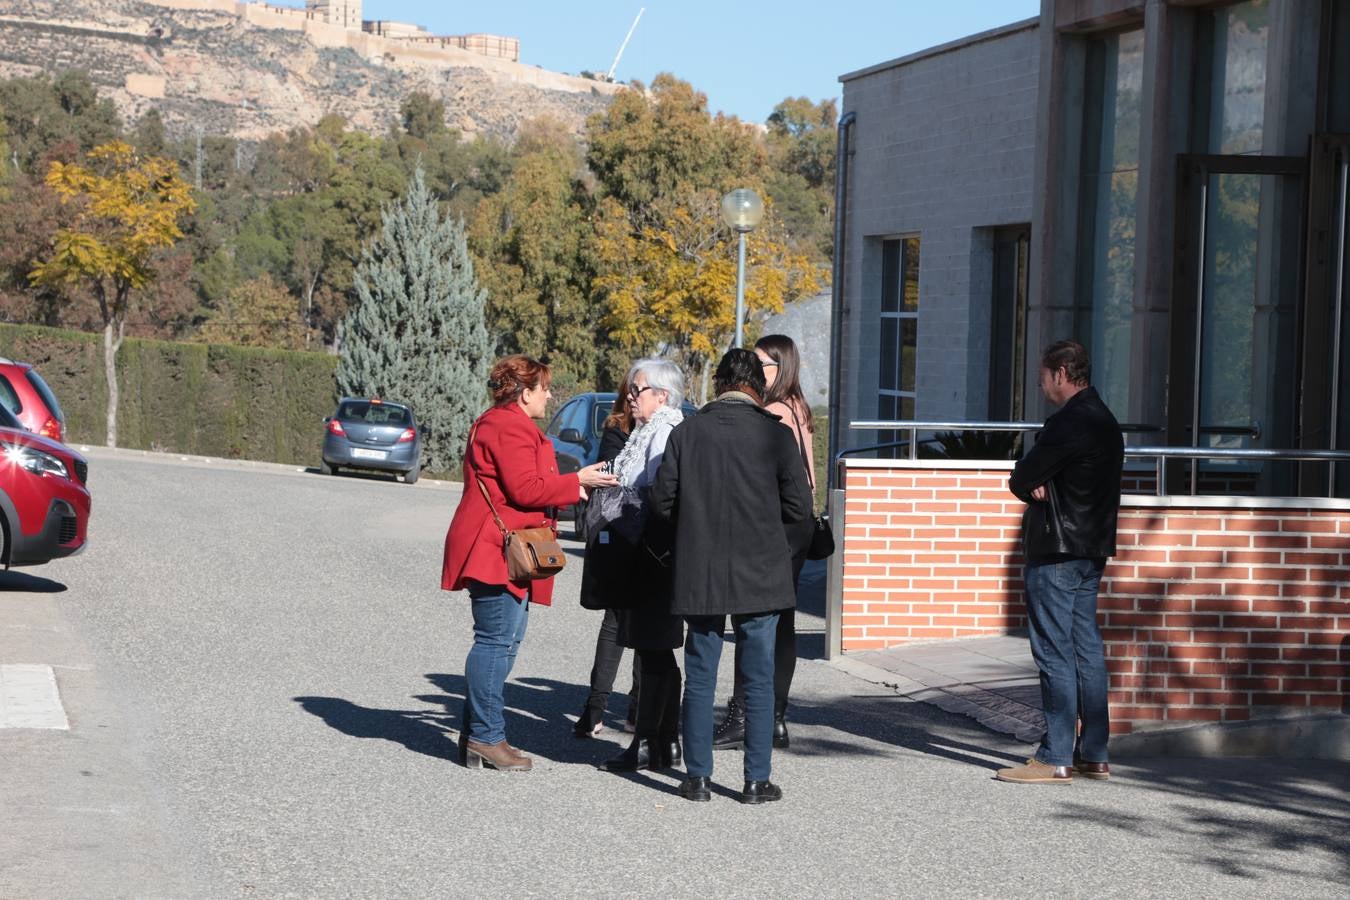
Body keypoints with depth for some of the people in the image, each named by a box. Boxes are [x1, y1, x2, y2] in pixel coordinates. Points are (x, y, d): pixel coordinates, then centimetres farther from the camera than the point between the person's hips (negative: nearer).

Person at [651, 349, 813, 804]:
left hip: (699, 577, 1)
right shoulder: (774, 434, -7)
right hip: (759, 574, -1)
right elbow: (799, 506, -5)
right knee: (759, 681, 7)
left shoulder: (686, 432, -2)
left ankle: (698, 777, 12)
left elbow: (662, 502, -1)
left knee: (699, 679, 10)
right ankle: (757, 780, 8)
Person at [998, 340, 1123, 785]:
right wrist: (1044, 488, -4)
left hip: (1057, 551, -10)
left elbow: (1021, 481, -14)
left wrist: (1034, 488, 5)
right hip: (1092, 549, 10)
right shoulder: (1105, 421, 16)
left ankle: (1056, 759, -6)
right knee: (1087, 651, 11)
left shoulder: (1068, 423, -16)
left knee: (1055, 654, -7)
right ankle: (1094, 754, 15)